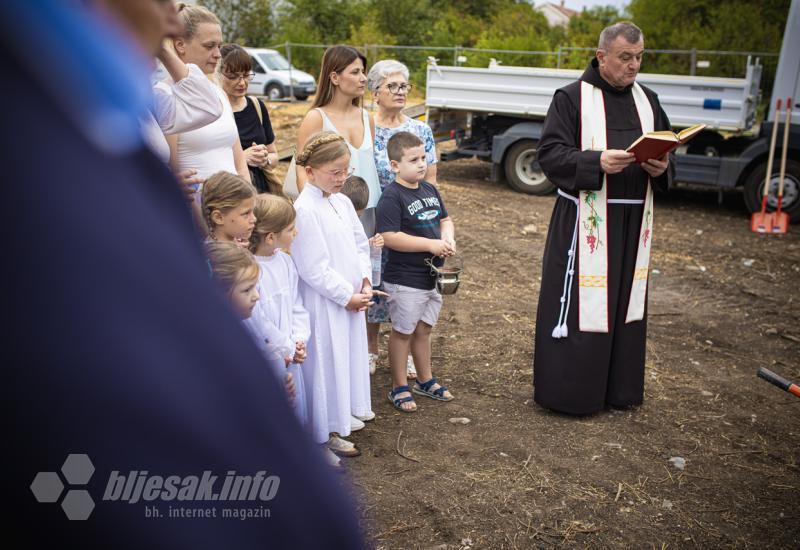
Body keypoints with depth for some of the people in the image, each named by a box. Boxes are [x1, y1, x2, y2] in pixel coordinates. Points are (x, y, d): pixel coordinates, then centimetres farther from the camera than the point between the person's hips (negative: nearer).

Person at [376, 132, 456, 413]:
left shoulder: (430, 190, 7)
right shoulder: (392, 197, -18)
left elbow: (445, 219, 17)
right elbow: (389, 237, -26)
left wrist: (448, 238, -5)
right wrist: (430, 244, -25)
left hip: (432, 275, 7)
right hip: (405, 280, -7)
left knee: (423, 329, 20)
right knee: (403, 332, 7)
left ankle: (425, 380, 36)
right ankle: (399, 388, 21)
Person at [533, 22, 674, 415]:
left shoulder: (647, 100, 14)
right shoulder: (572, 98, -3)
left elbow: (666, 151, 17)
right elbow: (550, 154, -10)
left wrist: (661, 167, -6)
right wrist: (597, 161, -24)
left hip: (633, 222, 6)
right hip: (585, 221, -6)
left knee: (626, 302, 12)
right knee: (579, 303, -3)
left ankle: (618, 387, 26)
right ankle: (568, 390, 11)